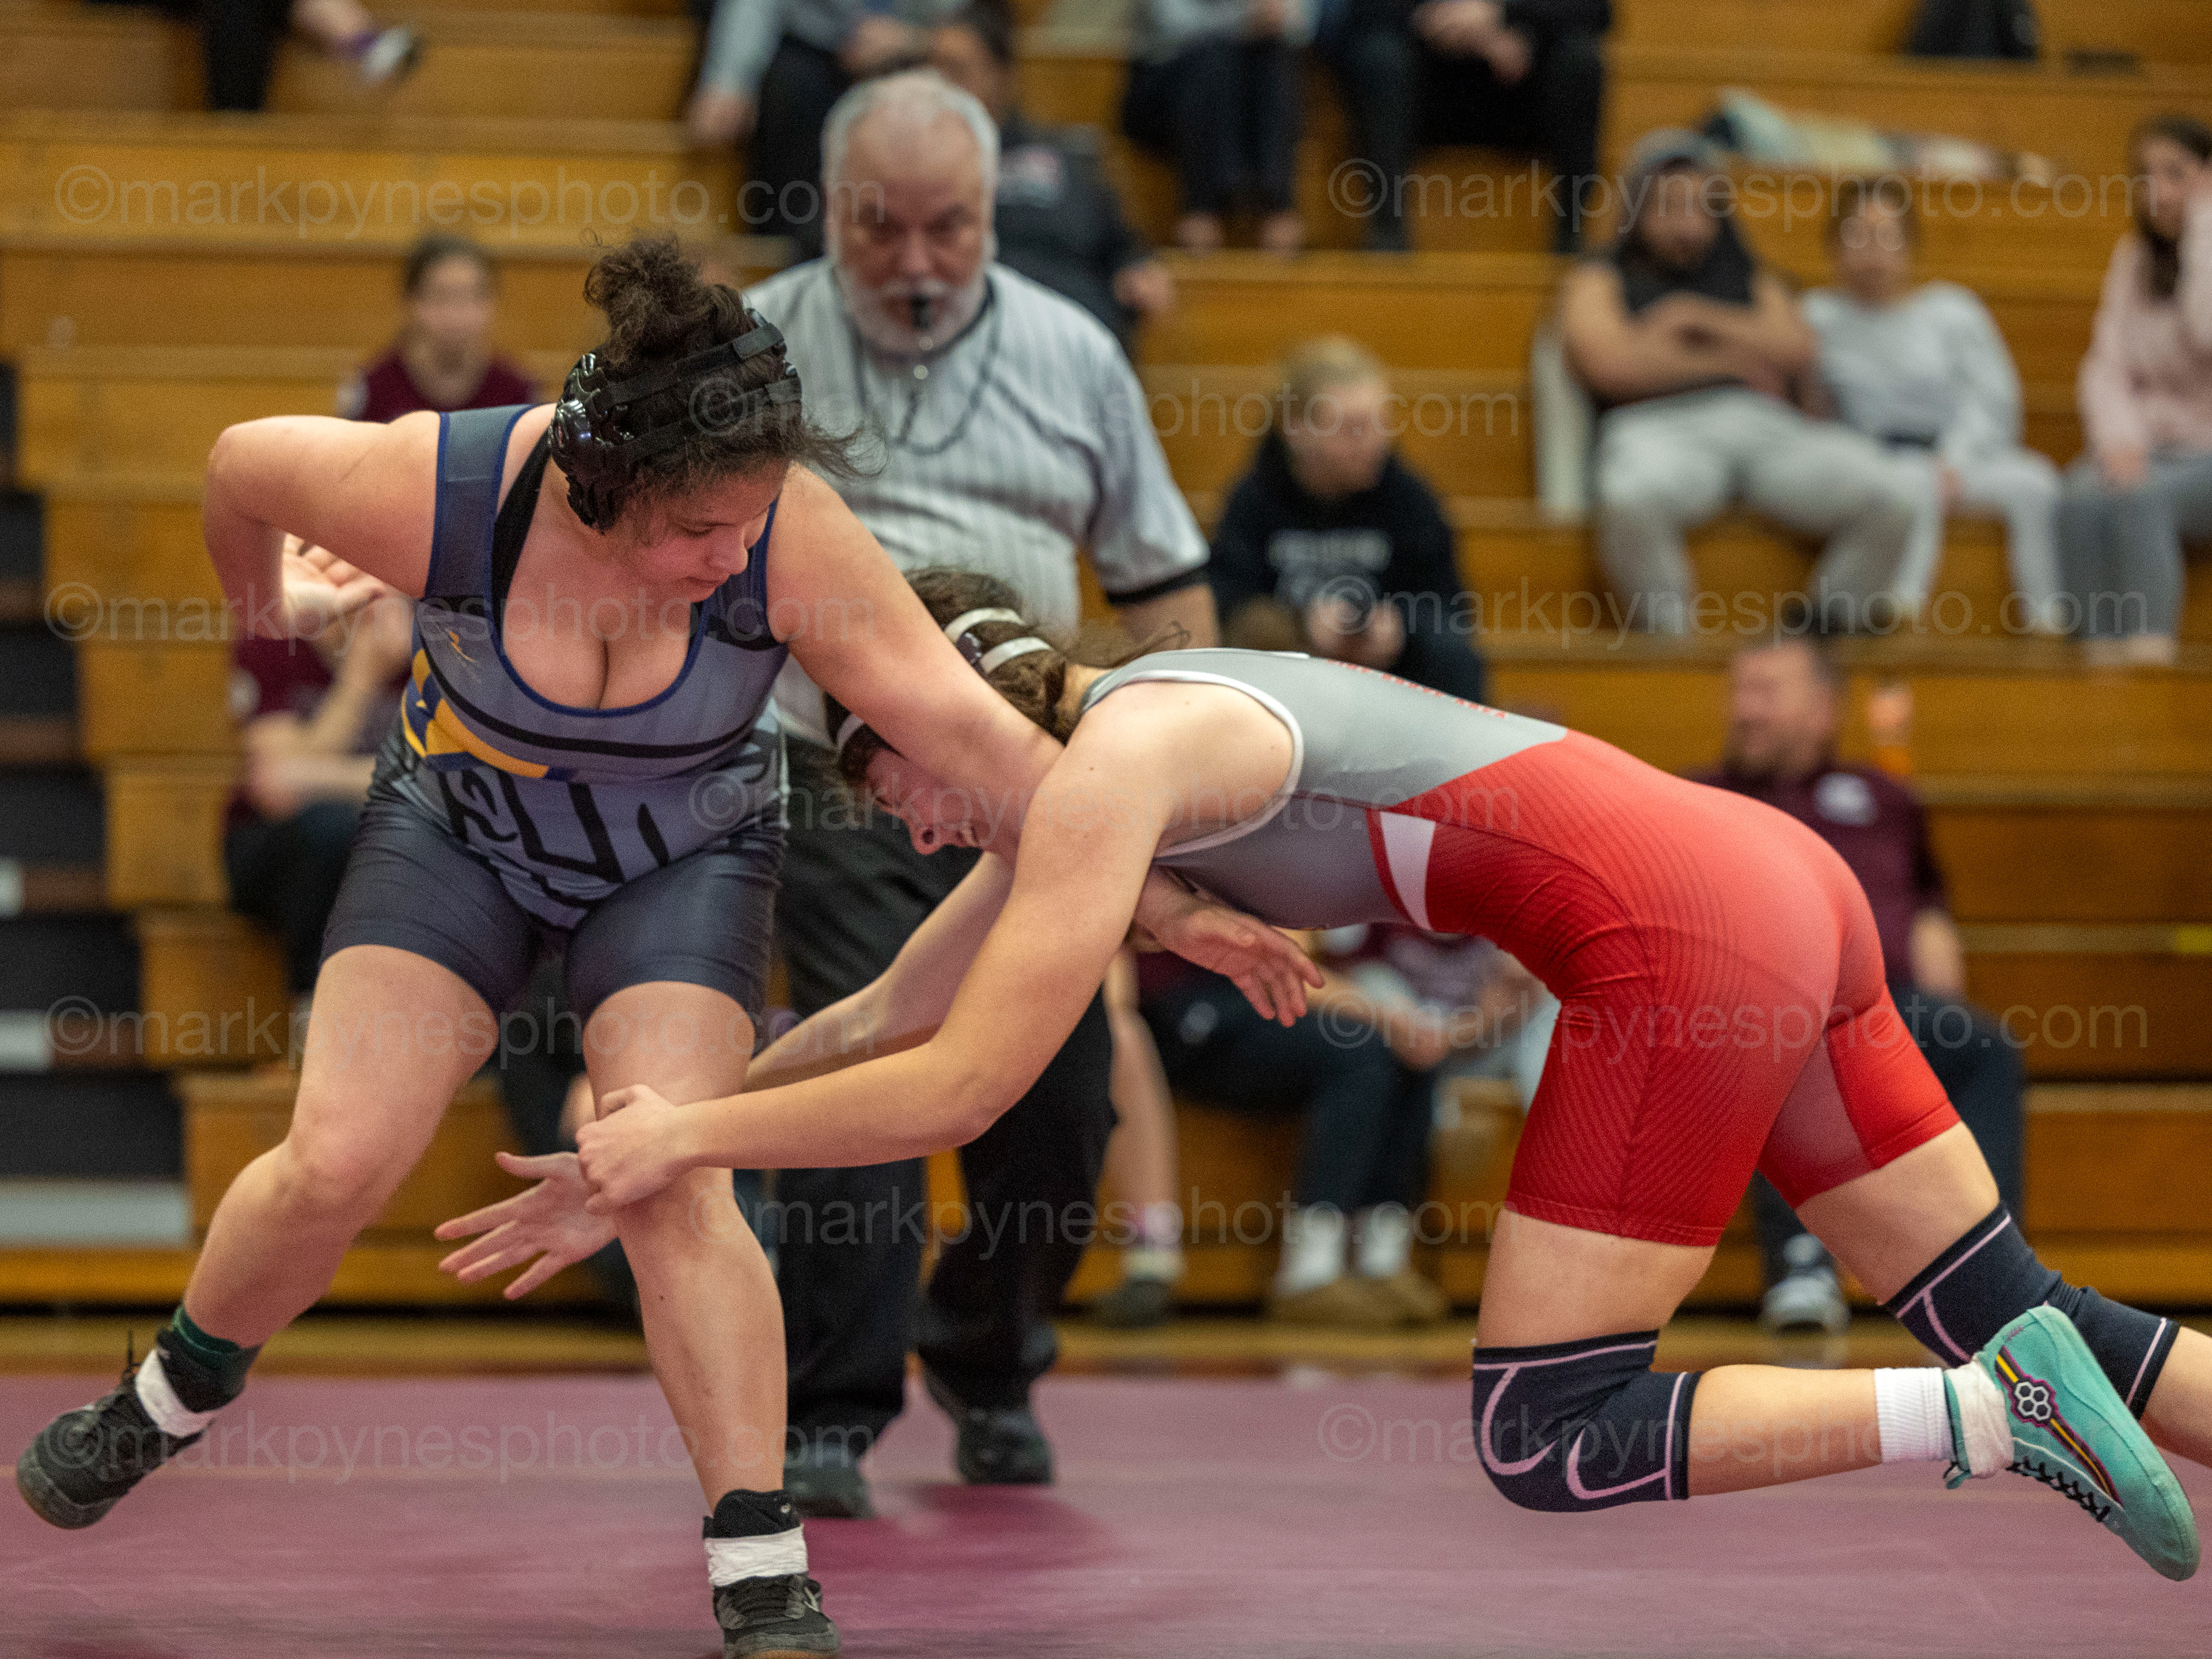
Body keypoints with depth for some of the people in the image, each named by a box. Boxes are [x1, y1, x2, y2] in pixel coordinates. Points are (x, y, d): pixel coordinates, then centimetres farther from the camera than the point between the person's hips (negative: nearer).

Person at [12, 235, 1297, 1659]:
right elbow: (245, 463, -11)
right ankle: (174, 1399, 21)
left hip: (685, 860, -1)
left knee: (669, 1181, -19)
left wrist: (1146, 893, -28)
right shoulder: (439, 490, -32)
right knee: (334, 1165, -9)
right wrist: (272, 608, 10)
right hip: (461, 829, 1)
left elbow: (960, 721, -29)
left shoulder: (790, 535, -33)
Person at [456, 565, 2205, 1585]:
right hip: (1784, 877, 10)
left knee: (1545, 1445, -5)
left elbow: (956, 1090, -10)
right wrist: (651, 1148, 27)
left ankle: (2001, 1415, -16)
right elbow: (882, 1021, 28)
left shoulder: (1108, 768, -6)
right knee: (2006, 1314, 11)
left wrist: (693, 1135, 1)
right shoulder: (1089, 752, 21)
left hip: (1682, 943, -10)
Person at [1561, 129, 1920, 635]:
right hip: (1661, 427, -4)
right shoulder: (1602, 280, 22)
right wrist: (1728, 358, 6)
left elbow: (1799, 351, 12)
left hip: (1766, 423, 4)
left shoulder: (1751, 280, 32)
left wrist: (1698, 318, 4)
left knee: (1894, 501, -24)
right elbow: (1610, 364, 1)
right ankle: (1669, 637, -25)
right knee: (1631, 498, -44)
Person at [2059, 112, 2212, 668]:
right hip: (2147, 449, 4)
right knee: (2083, 498, -29)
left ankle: (2150, 655, -36)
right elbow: (2106, 366, 4)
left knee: (2144, 496, -35)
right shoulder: (2135, 257, 12)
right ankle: (2102, 657, -33)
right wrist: (2119, 437, -16)